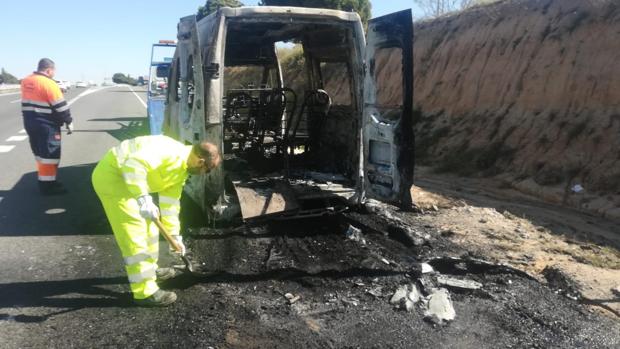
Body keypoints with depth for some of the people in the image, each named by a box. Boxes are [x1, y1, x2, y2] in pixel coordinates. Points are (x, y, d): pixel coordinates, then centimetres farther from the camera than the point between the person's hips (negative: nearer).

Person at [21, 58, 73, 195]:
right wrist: (69, 122, -5)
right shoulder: (49, 83, -16)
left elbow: (29, 102, 17)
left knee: (40, 152, 17)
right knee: (50, 154, -3)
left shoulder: (25, 82, 10)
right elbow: (61, 106, -14)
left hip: (30, 122, 9)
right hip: (46, 125, -9)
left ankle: (44, 179, 27)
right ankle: (48, 185, 0)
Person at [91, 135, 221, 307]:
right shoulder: (171, 152, -24)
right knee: (135, 231, -9)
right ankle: (145, 292, -2)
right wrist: (143, 198, -42)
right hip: (111, 174, -10)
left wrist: (174, 235, 16)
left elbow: (170, 202, 15)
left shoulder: (182, 168, 7)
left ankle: (148, 269, 38)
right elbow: (134, 164, -37)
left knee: (147, 224, 19)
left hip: (124, 176, 10)